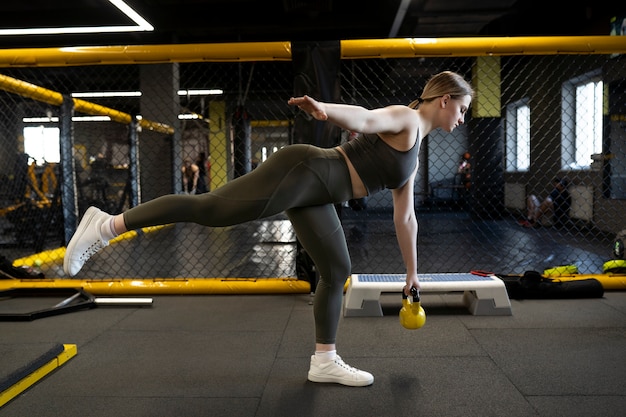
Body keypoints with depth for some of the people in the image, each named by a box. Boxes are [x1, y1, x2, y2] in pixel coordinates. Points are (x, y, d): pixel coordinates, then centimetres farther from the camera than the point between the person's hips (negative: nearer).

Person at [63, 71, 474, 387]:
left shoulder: (414, 156, 24)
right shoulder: (405, 119, -1)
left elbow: (406, 218, 28)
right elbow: (364, 118, -23)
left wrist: (412, 273, 31)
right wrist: (324, 108, -44)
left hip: (315, 195, 10)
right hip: (304, 171, -10)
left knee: (337, 271, 10)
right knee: (209, 208, -16)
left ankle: (325, 360, 19)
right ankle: (107, 225, -9)